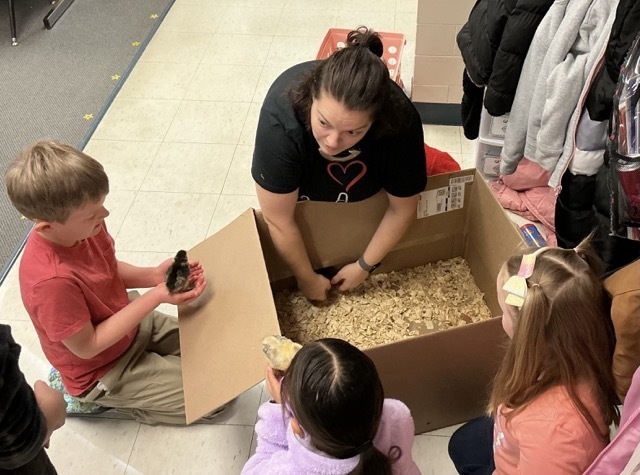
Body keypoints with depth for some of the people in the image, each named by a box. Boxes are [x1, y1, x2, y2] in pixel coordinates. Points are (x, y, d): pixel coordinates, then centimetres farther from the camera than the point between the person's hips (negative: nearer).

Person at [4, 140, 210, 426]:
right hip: (103, 372, -7)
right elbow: (87, 346, -27)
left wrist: (154, 276, -17)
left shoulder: (81, 227, -17)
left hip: (130, 323, 7)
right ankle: (105, 399, 6)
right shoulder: (52, 281, -39)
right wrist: (156, 296, -30)